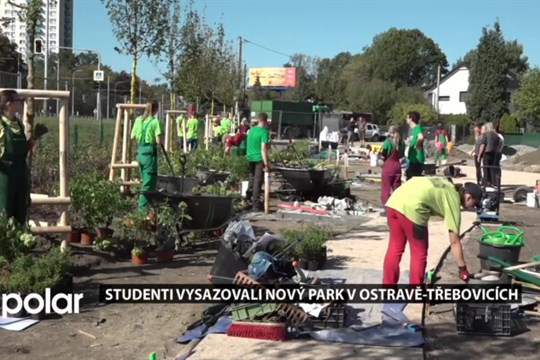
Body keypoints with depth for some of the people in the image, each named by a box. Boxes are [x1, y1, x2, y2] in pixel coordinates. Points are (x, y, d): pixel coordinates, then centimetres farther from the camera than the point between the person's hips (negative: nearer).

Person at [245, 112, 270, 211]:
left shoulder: (251, 130, 9)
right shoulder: (264, 132, -13)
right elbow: (263, 149, -20)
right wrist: (266, 163, -20)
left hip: (250, 158, 6)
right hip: (259, 159, -6)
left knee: (252, 179, 22)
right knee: (258, 181, 0)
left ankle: (248, 198, 24)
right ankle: (256, 205, 4)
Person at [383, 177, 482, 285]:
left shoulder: (446, 185, 29)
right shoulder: (453, 200, 9)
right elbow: (454, 242, 10)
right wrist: (463, 269, 19)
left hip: (394, 201, 8)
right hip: (411, 208, -8)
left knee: (394, 249, 19)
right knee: (419, 254, 9)